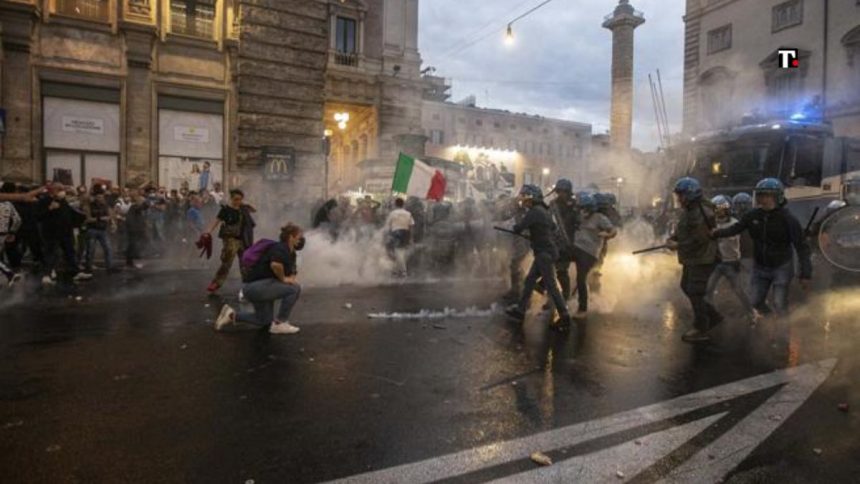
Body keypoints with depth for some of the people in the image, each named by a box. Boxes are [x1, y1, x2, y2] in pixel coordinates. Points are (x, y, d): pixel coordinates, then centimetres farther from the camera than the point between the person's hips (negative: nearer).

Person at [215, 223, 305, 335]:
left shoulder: (291, 253, 10)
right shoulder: (281, 248, -20)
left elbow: (292, 271, 20)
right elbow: (275, 264, -41)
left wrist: (292, 279, -4)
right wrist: (283, 278, -23)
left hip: (258, 287, 11)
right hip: (255, 286, -11)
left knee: (264, 320, 23)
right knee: (294, 289, -19)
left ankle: (232, 315, 26)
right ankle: (279, 324, -9)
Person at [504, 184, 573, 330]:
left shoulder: (534, 211, -18)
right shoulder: (542, 210, 11)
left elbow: (518, 229, -20)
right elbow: (553, 227, 25)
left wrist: (516, 228, 3)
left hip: (544, 253, -10)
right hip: (545, 252, 10)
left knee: (551, 286, -4)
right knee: (529, 281, 14)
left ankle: (565, 317, 4)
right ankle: (520, 310, 22)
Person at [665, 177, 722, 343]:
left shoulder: (700, 214, -23)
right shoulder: (688, 211, 8)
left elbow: (699, 240, -26)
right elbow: (682, 230, 17)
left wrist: (678, 245, -18)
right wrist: (673, 238, -2)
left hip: (702, 259, -10)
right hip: (692, 259, 10)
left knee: (695, 292, -4)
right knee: (686, 287, 18)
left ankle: (701, 331, 9)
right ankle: (713, 317, 31)